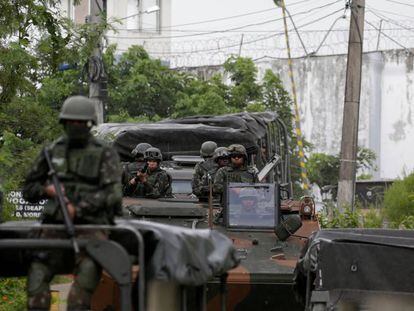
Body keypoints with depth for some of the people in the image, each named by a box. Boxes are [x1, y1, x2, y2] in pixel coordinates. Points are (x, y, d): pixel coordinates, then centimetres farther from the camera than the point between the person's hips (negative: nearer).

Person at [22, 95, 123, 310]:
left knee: (88, 268, -30)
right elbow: (29, 189, 19)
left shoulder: (105, 154, 3)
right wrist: (47, 190, -3)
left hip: (91, 224, -3)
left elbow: (112, 194, -10)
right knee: (38, 273, -20)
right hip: (56, 223, 3)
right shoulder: (52, 151, 13)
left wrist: (78, 208, -20)